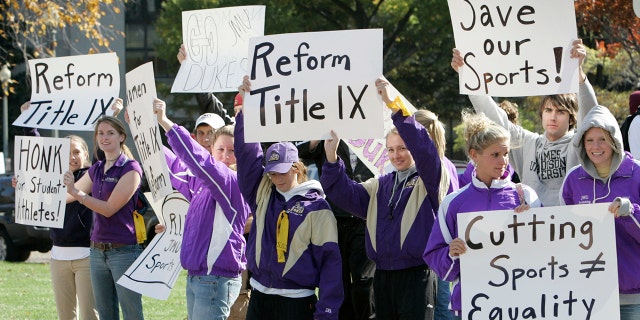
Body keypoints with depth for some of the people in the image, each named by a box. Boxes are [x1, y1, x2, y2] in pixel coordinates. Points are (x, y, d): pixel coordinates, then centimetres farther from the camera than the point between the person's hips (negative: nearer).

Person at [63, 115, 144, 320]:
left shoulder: (131, 169, -8)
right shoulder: (96, 170, 14)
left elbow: (109, 208, -15)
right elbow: (64, 196, 18)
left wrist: (77, 193, -24)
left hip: (124, 251, -7)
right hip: (98, 251, 7)